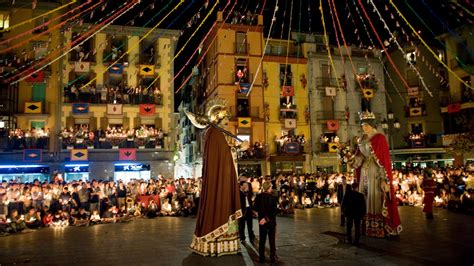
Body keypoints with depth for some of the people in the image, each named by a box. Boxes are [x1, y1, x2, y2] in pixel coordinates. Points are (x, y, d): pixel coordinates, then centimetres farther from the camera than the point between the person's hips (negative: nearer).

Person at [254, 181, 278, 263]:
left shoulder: (258, 196, -9)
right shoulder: (273, 197, -14)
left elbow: (256, 208, -5)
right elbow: (274, 211, -18)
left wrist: (263, 215, 7)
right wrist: (267, 218, -14)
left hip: (262, 221, 2)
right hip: (271, 221, -1)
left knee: (262, 240, 12)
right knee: (272, 240, 10)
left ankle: (261, 258, 15)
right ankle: (273, 257, 14)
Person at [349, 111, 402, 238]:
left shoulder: (380, 138, -8)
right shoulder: (362, 139, 14)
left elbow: (384, 158, -13)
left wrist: (385, 179, -19)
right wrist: (353, 161, -10)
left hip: (376, 172, -7)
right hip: (365, 172, 7)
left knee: (377, 199, -6)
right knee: (365, 199, 7)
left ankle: (380, 229, 3)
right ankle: (368, 227, 14)